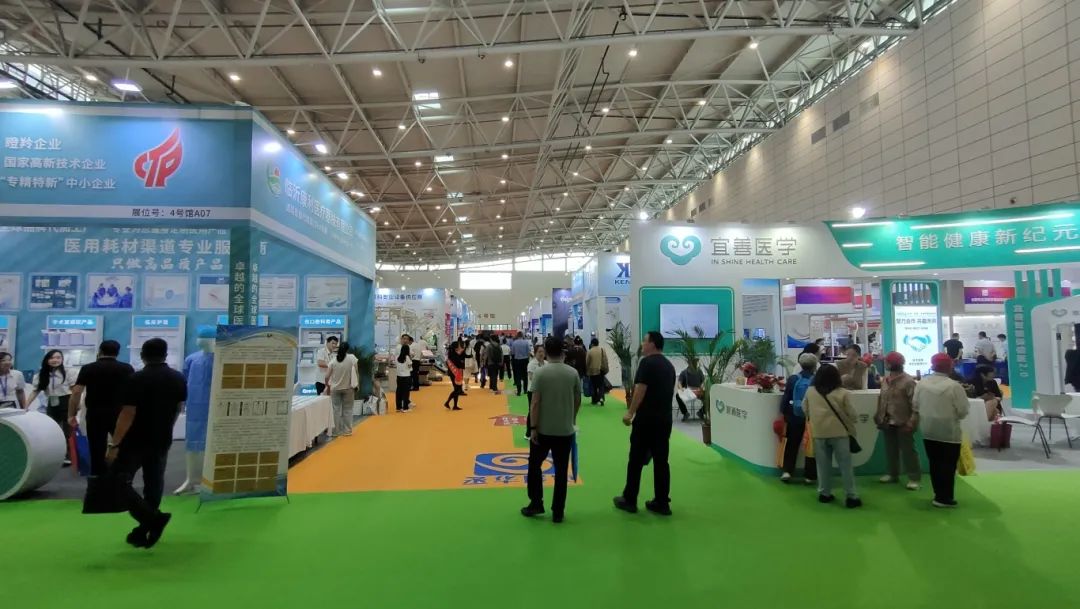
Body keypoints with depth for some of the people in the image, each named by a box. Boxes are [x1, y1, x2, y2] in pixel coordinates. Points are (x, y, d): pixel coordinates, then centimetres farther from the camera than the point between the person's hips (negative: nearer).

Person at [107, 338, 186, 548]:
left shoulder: (137, 379, -16)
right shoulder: (179, 379, 2)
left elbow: (127, 415, -18)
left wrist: (114, 445, -14)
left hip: (135, 441, -5)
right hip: (162, 441, 5)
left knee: (120, 481, 5)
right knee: (154, 485, 13)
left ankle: (153, 518, -10)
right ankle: (143, 531, 18)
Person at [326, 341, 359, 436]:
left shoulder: (333, 360, -5)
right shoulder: (352, 358, -9)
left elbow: (327, 376, -3)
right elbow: (356, 373, -8)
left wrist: (328, 386, 12)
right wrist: (357, 385, 4)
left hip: (335, 388, 1)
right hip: (348, 388, -1)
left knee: (337, 410, 9)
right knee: (347, 410, 9)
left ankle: (337, 431, 12)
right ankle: (347, 430, 11)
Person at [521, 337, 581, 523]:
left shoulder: (540, 373, -10)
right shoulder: (573, 373, -1)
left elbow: (534, 403, -13)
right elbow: (577, 401, 7)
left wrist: (533, 428, -7)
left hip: (543, 430, -2)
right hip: (566, 430, 2)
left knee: (535, 465, 16)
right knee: (561, 471, 8)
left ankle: (536, 503, 18)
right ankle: (558, 512, 12)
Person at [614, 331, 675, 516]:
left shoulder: (647, 362, -12)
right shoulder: (669, 365, 14)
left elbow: (640, 390, -19)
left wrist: (630, 413, -16)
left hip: (646, 419, -7)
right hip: (665, 419, 8)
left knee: (636, 460, 3)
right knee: (661, 461, 10)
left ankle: (629, 500, 12)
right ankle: (662, 503, 13)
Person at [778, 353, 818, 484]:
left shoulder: (793, 379, -7)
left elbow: (786, 399, -5)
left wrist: (784, 414, 5)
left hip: (795, 417, 1)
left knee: (791, 445, 15)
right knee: (811, 446, 12)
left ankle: (787, 471, 8)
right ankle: (809, 475, 16)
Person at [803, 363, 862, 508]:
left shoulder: (810, 391, -1)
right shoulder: (843, 393, -10)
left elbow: (806, 411, 11)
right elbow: (851, 414, -5)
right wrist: (851, 429, 13)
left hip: (819, 433, 3)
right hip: (839, 433, -3)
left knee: (823, 465, 12)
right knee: (845, 465, 5)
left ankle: (824, 493, 18)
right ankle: (851, 496, 9)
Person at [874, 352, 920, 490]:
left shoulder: (908, 380, -14)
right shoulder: (885, 379, 11)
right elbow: (881, 398, 17)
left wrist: (912, 421, -21)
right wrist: (879, 416, 12)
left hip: (903, 423, -7)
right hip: (888, 421, 7)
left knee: (907, 450, -1)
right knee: (890, 449, 15)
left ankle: (914, 478, 7)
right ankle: (892, 474, 27)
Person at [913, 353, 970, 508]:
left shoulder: (921, 383, -2)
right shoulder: (954, 386, -16)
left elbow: (915, 405, 7)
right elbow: (963, 411, -12)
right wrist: (953, 414, 9)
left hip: (928, 431, 5)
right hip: (949, 432, -5)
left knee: (934, 464, 14)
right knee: (948, 466, 4)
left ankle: (939, 495, 22)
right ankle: (945, 498, 8)